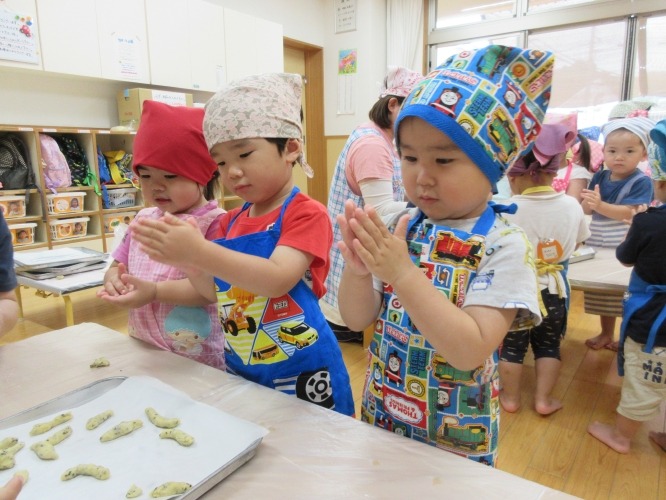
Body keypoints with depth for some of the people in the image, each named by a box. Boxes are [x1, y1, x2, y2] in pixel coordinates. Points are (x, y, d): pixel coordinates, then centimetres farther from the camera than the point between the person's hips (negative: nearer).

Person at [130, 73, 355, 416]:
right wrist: (184, 259, -7)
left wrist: (200, 252, -34)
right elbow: (215, 291, 10)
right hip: (240, 370, 6)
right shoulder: (231, 222, 6)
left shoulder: (306, 214, -14)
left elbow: (277, 280, -28)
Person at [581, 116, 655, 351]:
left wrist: (600, 205, -34)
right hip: (599, 245, 5)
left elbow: (629, 212, -21)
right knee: (602, 294, 17)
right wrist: (589, 202, -20)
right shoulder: (599, 177, 3)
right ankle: (606, 333, 34)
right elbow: (586, 210, 3)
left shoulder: (641, 181, -11)